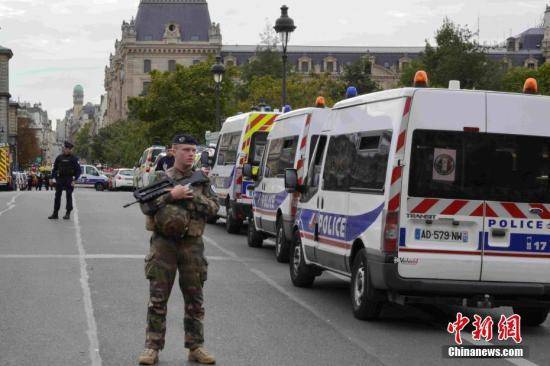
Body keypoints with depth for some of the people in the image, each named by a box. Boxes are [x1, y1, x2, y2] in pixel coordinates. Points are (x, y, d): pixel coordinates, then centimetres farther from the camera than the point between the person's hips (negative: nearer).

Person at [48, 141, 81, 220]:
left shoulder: (73, 159, -2)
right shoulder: (59, 158, 8)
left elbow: (79, 170, -3)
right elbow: (55, 169, 14)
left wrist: (74, 179, -11)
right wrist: (54, 177, 3)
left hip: (69, 180, -4)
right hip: (60, 179, 4)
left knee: (68, 196, -3)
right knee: (57, 196, 4)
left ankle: (68, 213, 3)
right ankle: (55, 214, 7)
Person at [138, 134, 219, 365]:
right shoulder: (161, 177, 4)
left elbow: (214, 207, 2)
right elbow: (146, 206, -5)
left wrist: (194, 197, -12)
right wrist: (171, 195, -16)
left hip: (192, 245, 2)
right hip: (164, 243, -2)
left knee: (194, 299, 7)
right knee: (157, 299, -1)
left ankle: (196, 346, 15)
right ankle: (152, 347, 4)